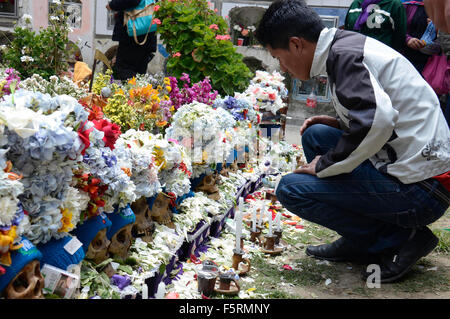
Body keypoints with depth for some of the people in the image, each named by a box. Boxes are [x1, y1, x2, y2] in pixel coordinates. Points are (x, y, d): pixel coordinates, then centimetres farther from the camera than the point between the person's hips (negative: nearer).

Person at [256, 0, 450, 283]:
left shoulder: (344, 54, -14)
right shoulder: (350, 44, 15)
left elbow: (376, 121, -30)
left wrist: (324, 166, -15)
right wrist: (340, 123, 13)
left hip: (419, 190, -10)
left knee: (291, 189, -10)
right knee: (315, 135, 17)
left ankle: (401, 238, -4)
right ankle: (359, 244, 17)